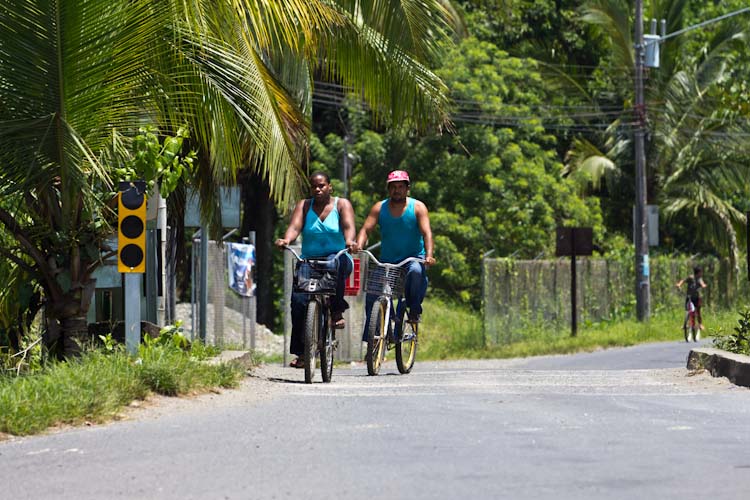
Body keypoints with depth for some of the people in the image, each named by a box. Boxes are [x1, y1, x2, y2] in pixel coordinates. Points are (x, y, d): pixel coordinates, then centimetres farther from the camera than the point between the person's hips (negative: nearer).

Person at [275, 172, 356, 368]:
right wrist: (286, 240, -29)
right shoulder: (304, 206, 10)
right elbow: (295, 227, -6)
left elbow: (348, 226, -13)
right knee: (298, 299, -19)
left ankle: (337, 311, -25)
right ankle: (301, 351, -14)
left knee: (335, 263, -39)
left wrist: (349, 241, -36)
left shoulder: (342, 205, 5)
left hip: (337, 258, -2)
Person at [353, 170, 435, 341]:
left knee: (416, 271, -37)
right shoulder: (380, 208, 1)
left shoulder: (417, 207, -5)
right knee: (372, 294, -11)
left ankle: (414, 309, -13)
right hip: (387, 261, 3)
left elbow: (426, 232, -16)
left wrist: (429, 255, -34)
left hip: (413, 258, -3)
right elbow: (365, 229, -9)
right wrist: (359, 245, -32)